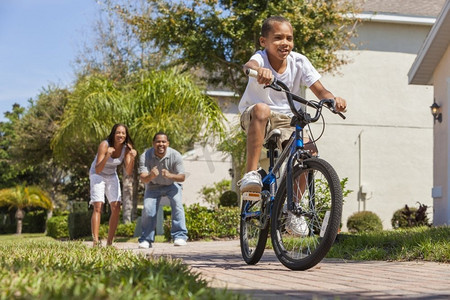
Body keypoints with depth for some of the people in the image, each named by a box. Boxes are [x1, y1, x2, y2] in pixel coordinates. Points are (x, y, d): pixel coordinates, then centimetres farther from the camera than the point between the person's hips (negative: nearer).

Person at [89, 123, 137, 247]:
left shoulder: (127, 147, -14)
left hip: (112, 176, 5)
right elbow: (98, 170, -31)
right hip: (97, 175, -5)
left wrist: (132, 158, -33)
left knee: (116, 208, -6)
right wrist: (107, 155, -45)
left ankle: (109, 242, 1)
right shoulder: (104, 145, -26)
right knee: (98, 207, -18)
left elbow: (129, 172, -16)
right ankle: (96, 242, -24)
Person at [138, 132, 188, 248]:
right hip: (153, 186, 1)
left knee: (177, 204, -24)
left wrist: (170, 175, -49)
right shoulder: (145, 156, -26)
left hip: (172, 184, -1)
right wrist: (151, 176, -57)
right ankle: (146, 240, 3)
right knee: (148, 209, -12)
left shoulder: (175, 155, -28)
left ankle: (179, 236, -19)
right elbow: (143, 178, -33)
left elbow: (182, 177, -27)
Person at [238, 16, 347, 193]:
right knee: (262, 109, -39)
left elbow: (320, 91, -9)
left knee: (310, 151, -21)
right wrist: (259, 70, -67)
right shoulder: (261, 58, -16)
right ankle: (251, 174, -38)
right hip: (253, 116, -3)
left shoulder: (299, 61, -7)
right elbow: (249, 65, -42)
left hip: (286, 120, 3)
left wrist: (333, 100, -33)